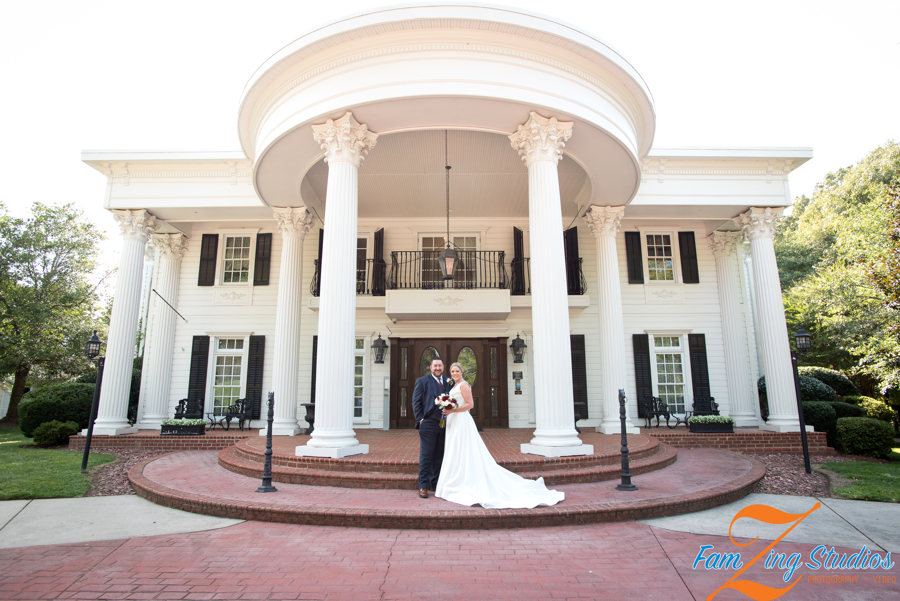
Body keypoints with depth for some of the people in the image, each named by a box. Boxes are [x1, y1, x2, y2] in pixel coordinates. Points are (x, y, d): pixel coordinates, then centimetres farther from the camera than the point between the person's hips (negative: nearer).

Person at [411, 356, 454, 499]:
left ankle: (435, 483, 23)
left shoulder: (448, 381, 12)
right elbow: (416, 402, -1)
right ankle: (423, 486, 7)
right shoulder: (422, 381, 2)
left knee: (439, 455, 11)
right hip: (428, 424, -4)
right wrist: (420, 419, -8)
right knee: (426, 455, 0)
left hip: (444, 424, 4)